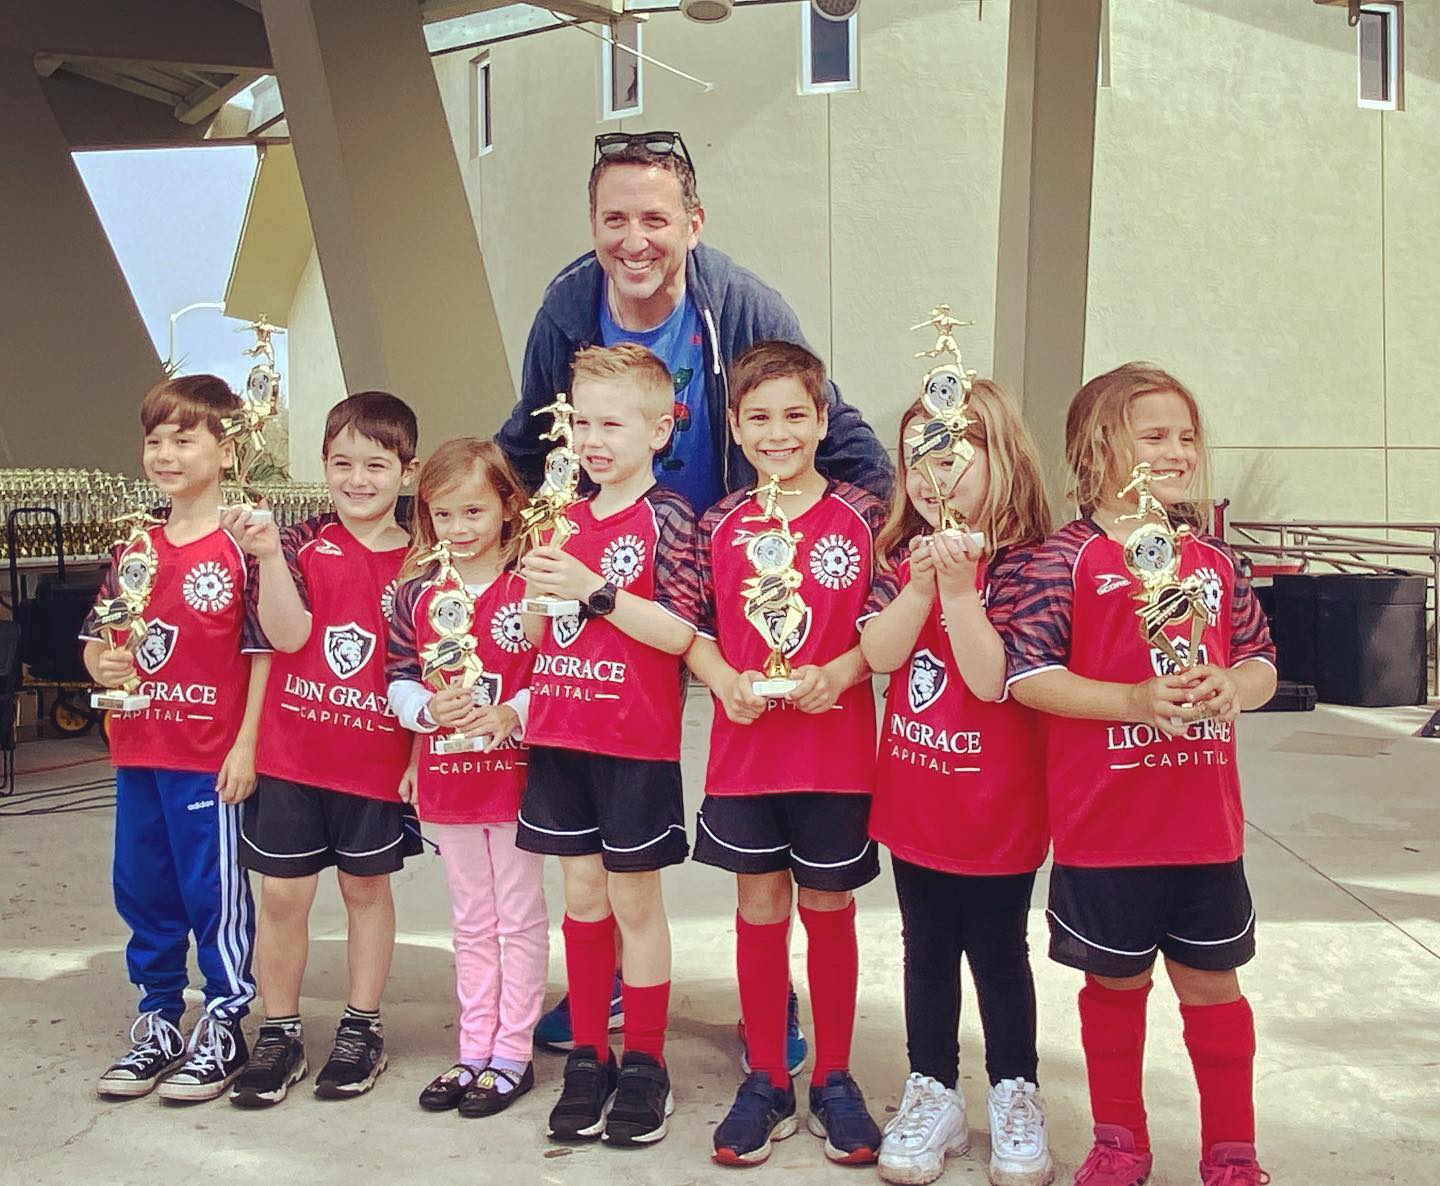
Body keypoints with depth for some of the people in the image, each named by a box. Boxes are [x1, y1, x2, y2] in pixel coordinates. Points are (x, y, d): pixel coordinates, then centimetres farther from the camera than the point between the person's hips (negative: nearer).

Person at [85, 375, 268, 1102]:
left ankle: (223, 1028, 20)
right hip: (138, 751, 7)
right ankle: (157, 1024, 30)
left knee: (214, 893, 4)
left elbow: (266, 652, -11)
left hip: (211, 758, -6)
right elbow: (97, 638, 15)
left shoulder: (240, 549, -10)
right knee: (141, 891, 15)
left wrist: (247, 745, -14)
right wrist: (105, 667, -8)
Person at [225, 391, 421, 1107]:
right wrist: (270, 556, -26)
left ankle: (362, 1028, 27)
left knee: (367, 887, 13)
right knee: (282, 892, 6)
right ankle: (279, 1034, 22)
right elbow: (287, 634, -14)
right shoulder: (304, 543, -2)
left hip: (377, 758, 0)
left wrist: (421, 758, -4)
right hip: (292, 754, 0)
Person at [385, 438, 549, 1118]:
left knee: (519, 918, 7)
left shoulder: (530, 586, -10)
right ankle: (474, 1053, 27)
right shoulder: (417, 595, 4)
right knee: (472, 922, 16)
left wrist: (511, 714, -25)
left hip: (515, 771, -5)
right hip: (446, 776, 5)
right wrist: (429, 708, -14)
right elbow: (398, 679, 5)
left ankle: (511, 1055, 18)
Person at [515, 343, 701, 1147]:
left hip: (636, 740, -5)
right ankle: (589, 1056, 24)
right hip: (561, 732, 5)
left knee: (635, 899, 5)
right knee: (582, 891, 12)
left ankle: (646, 1065, 18)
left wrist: (595, 590, -23)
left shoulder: (667, 517, -8)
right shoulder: (570, 516, 9)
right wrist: (538, 587, -7)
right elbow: (536, 633, 13)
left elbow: (680, 634, -16)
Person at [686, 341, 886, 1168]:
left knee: (828, 910, 10)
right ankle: (767, 1081, 25)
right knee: (759, 909, 10)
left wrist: (837, 674, -19)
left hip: (835, 750, -2)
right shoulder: (721, 525, 3)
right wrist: (727, 682, -12)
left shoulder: (860, 516, -3)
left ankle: (834, 1078, 27)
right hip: (744, 746, 2)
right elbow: (695, 631, 6)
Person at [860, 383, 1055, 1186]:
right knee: (927, 951, 15)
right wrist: (923, 583, -21)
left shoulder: (1018, 565, -14)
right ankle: (934, 1094, 28)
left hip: (997, 809, -4)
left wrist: (959, 588, -27)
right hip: (913, 799, 5)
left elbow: (994, 678, -23)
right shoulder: (903, 558, 3)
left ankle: (1016, 1093, 28)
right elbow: (879, 653, -10)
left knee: (998, 951, 10)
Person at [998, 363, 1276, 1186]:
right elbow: (1025, 673, -15)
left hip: (1206, 822, 4)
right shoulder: (1065, 560, -8)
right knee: (1116, 982, 13)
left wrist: (1236, 686, -10)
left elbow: (1260, 659, 13)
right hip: (1105, 826, -4)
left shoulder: (1214, 561, 8)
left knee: (1211, 982, 14)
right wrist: (1134, 701, -23)